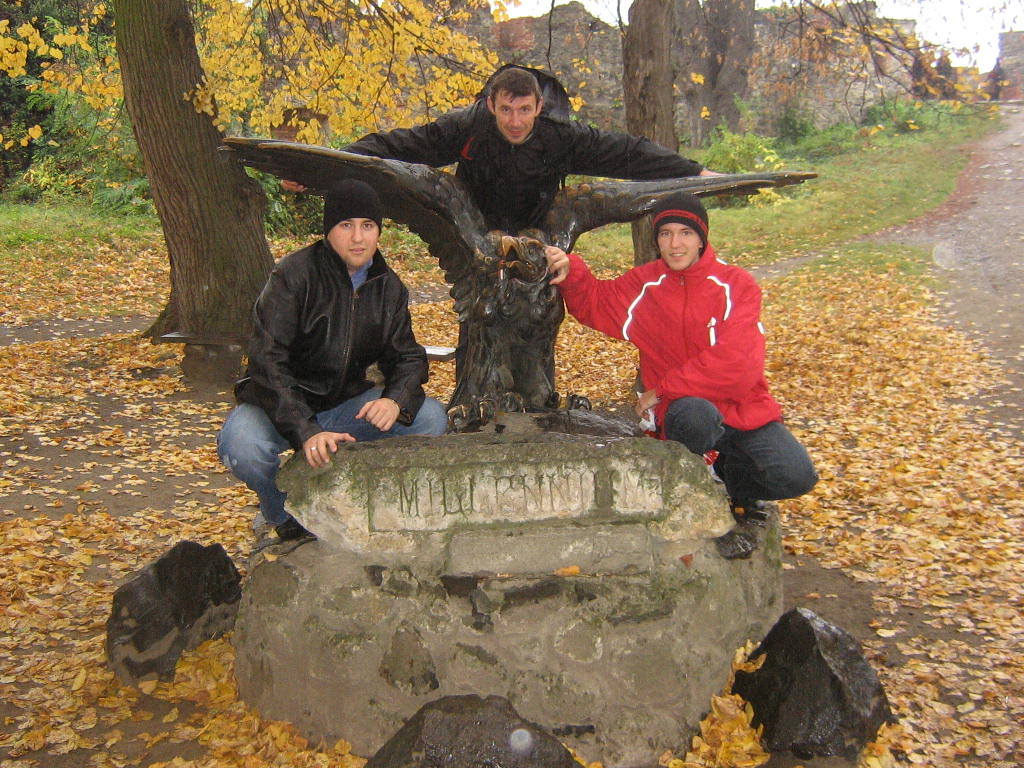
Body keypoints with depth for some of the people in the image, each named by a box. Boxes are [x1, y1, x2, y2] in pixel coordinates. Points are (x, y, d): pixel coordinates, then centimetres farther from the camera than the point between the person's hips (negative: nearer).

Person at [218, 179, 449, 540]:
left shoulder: (389, 287, 2)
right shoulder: (294, 274, -16)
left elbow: (407, 357, 6)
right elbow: (267, 361, -23)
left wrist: (396, 400, -20)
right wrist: (306, 432, -37)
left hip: (346, 407, 5)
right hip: (278, 404, -4)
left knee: (431, 417, -16)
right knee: (243, 445, -36)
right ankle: (287, 517, 0)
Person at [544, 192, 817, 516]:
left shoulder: (736, 284, -5)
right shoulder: (643, 285, 4)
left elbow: (737, 363, -16)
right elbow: (594, 303, 20)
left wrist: (664, 389, -14)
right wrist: (570, 273, -3)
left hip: (744, 407, 1)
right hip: (684, 408, 0)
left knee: (797, 477, -21)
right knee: (696, 415, -38)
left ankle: (728, 473, 13)